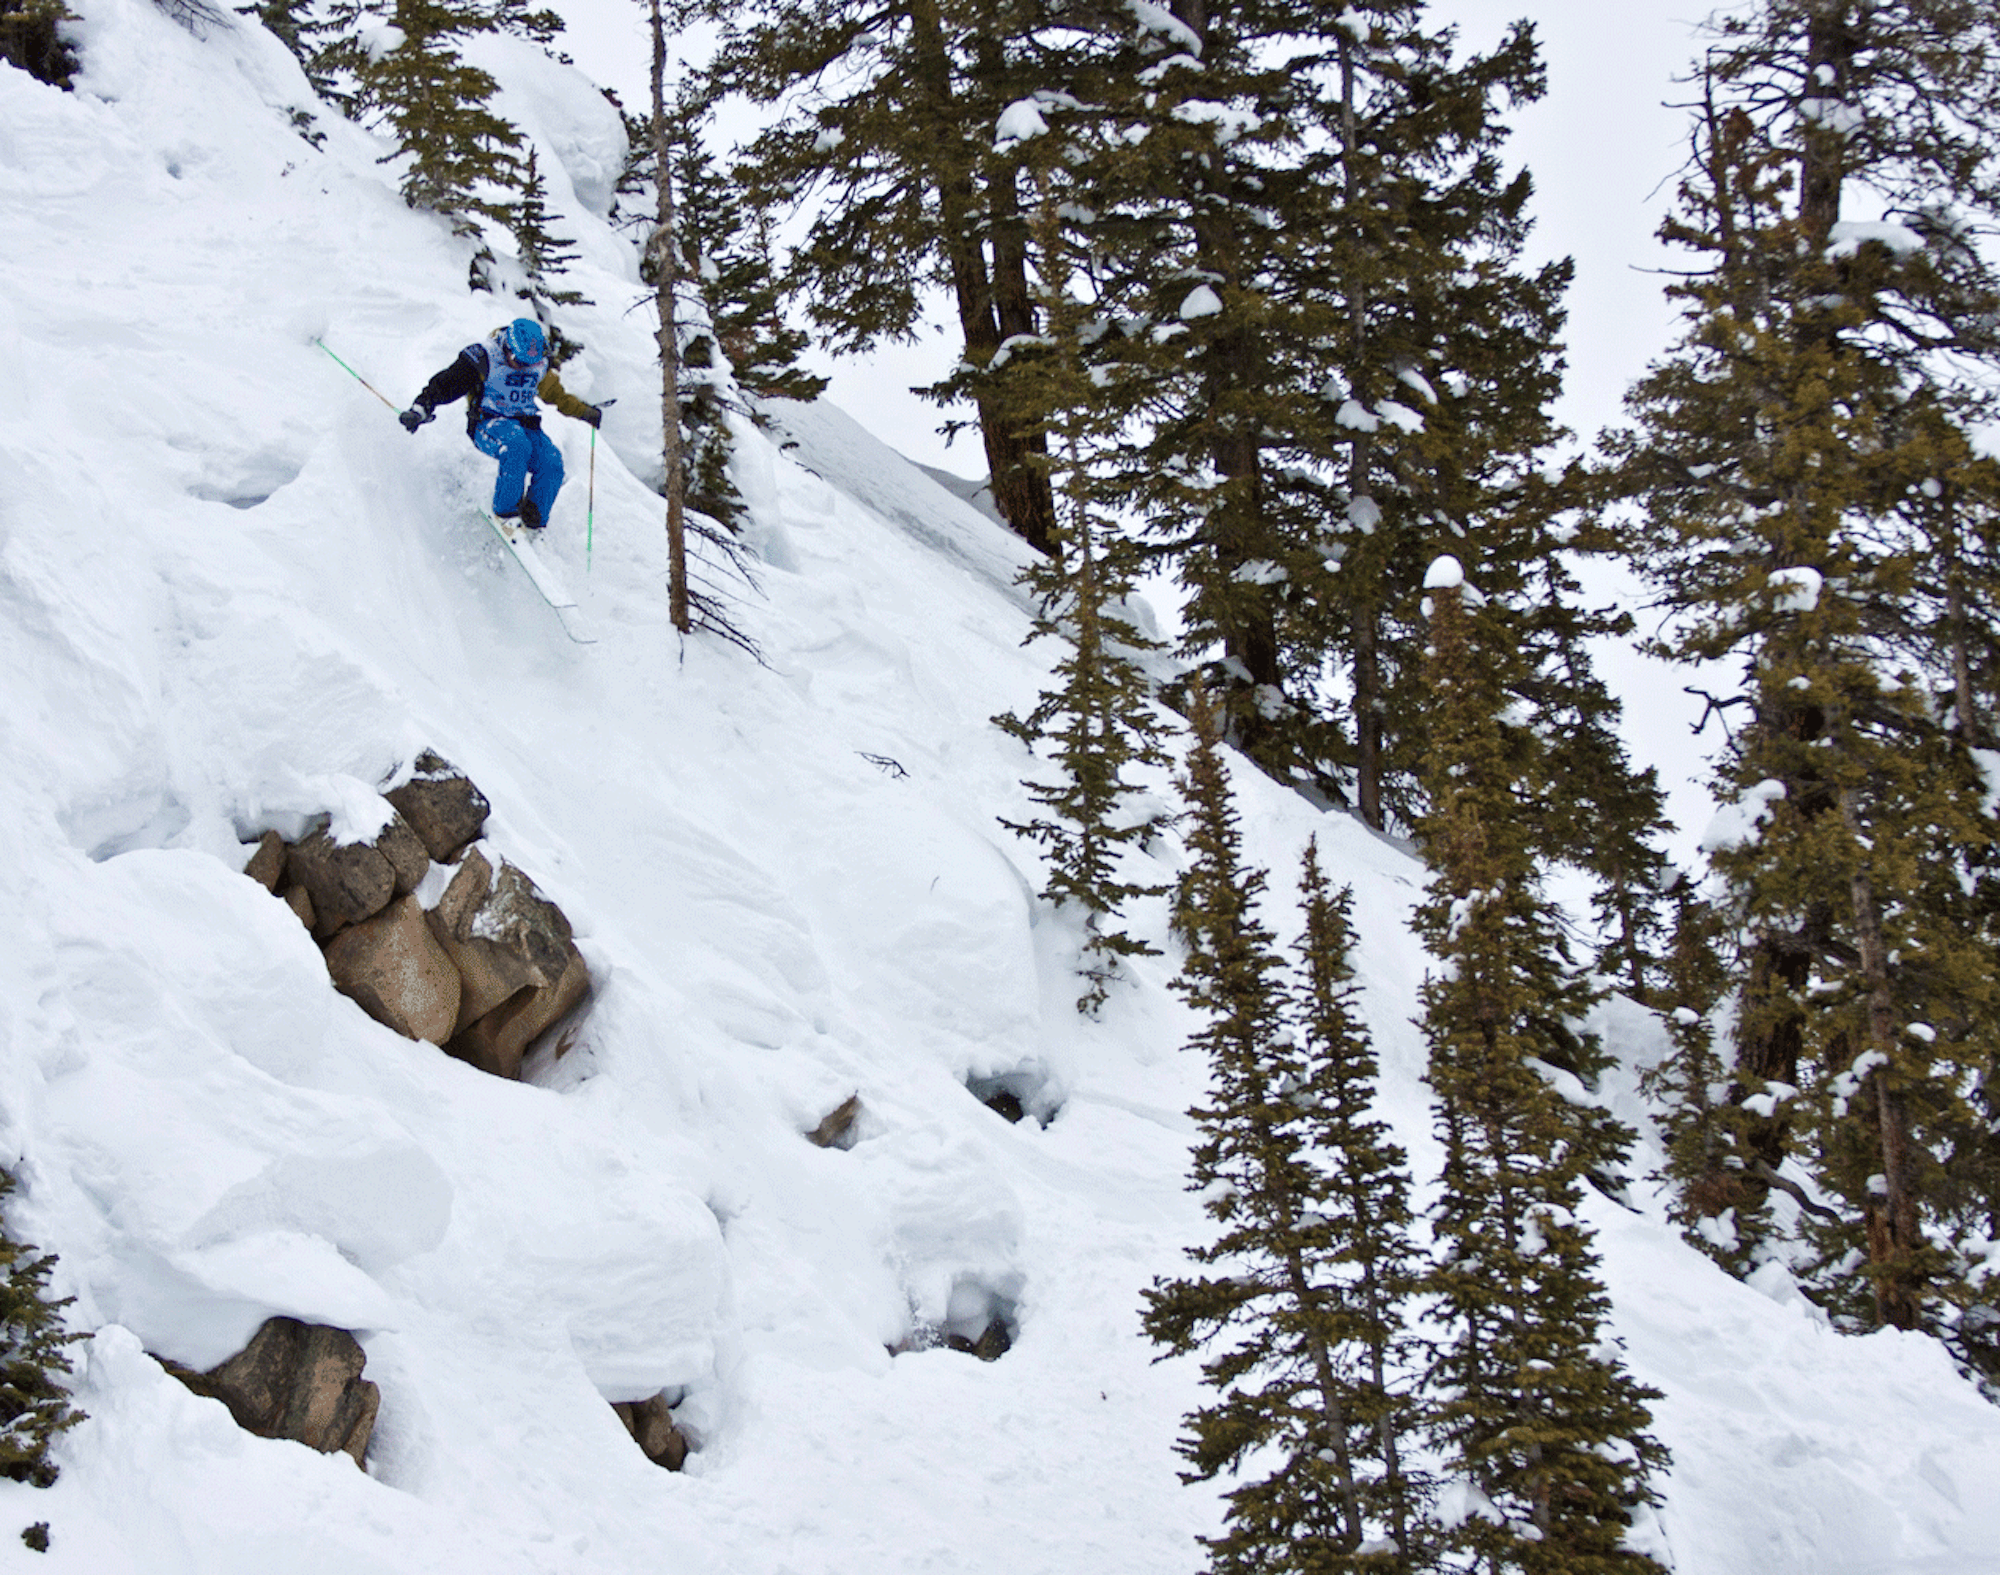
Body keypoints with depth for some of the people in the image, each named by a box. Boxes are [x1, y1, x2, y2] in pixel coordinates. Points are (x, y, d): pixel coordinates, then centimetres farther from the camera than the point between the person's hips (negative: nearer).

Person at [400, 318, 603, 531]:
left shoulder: (540, 364, 5)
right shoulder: (483, 358, -12)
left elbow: (557, 394, 25)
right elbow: (445, 384, -11)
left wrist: (585, 412, 24)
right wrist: (419, 411, -23)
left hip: (525, 424, 5)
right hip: (487, 424, -5)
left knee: (552, 465, -22)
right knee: (517, 446, -38)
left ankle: (535, 523, -7)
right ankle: (506, 509, -26)